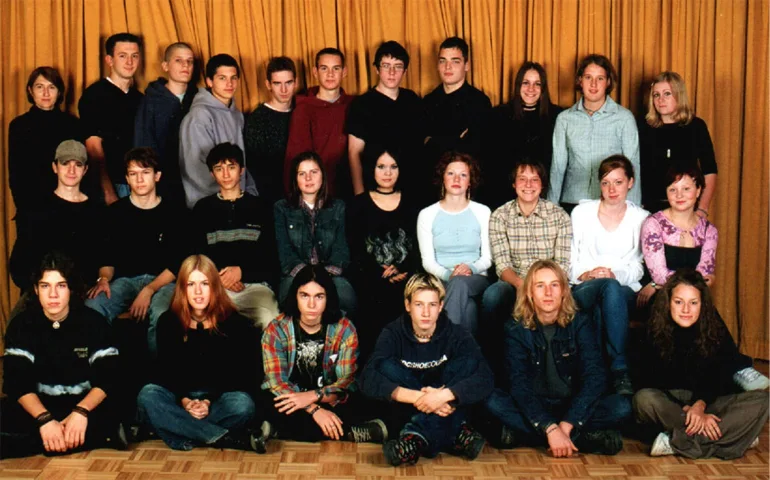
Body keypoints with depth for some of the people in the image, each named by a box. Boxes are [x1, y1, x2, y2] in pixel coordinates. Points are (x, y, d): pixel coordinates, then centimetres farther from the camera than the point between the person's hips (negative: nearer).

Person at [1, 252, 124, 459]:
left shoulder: (93, 322, -5)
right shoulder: (21, 326, -2)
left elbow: (107, 379, -12)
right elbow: (17, 383, -12)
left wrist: (81, 412, -31)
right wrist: (44, 419, -30)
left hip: (86, 403, -3)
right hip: (40, 405, 3)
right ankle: (94, 437, -26)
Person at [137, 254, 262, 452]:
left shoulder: (236, 324, -2)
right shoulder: (168, 322, 3)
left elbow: (240, 376, -4)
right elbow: (165, 371, 1)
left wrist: (210, 402, -19)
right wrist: (184, 401, -18)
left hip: (220, 399, -2)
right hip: (180, 398, 2)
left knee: (242, 404, -34)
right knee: (147, 395, -31)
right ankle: (227, 438, -33)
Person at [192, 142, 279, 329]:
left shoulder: (260, 207, 17)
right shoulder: (202, 208, 20)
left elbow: (271, 255, 12)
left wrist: (242, 271, -5)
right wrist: (219, 277, -3)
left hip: (255, 284, 0)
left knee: (268, 321, -33)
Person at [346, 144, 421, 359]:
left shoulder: (409, 202, 18)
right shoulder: (359, 204, 13)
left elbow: (419, 245, 10)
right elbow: (355, 249, 4)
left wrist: (405, 271, -9)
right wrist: (382, 273, -11)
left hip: (406, 278, 1)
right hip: (370, 277, -1)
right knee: (377, 304, -31)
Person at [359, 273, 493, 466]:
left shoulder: (456, 334, -7)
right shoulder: (393, 333, -8)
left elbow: (485, 379, -22)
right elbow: (368, 379, -24)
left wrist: (444, 395, -38)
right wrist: (416, 397, -36)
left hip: (446, 409, 0)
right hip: (409, 411, 0)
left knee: (468, 362, -23)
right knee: (387, 366, -25)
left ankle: (418, 437, -34)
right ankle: (454, 434, -29)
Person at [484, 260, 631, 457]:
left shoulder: (580, 322, -6)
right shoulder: (516, 328, -7)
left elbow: (595, 377, -16)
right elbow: (518, 383, -17)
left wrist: (565, 425, -27)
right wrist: (550, 429, -31)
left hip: (573, 409, 0)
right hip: (534, 409, 0)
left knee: (622, 406, -26)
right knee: (493, 401, -29)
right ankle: (582, 439, -26)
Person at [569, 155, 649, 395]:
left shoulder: (641, 218, 12)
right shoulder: (581, 213, 12)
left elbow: (638, 267, 8)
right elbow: (568, 259, 9)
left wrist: (616, 275, -13)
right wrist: (585, 274, -12)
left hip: (624, 289, 0)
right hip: (584, 288, 0)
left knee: (612, 288, -39)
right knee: (608, 287, -38)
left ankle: (619, 372, -41)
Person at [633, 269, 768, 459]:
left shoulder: (715, 329, -4)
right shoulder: (655, 331, -10)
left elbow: (720, 377, -5)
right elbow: (656, 381, -10)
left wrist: (700, 404, -23)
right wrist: (687, 409, -23)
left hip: (708, 402, 2)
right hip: (670, 403, -2)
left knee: (762, 400, -23)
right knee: (644, 399, -35)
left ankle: (675, 443, -32)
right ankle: (733, 436, -32)